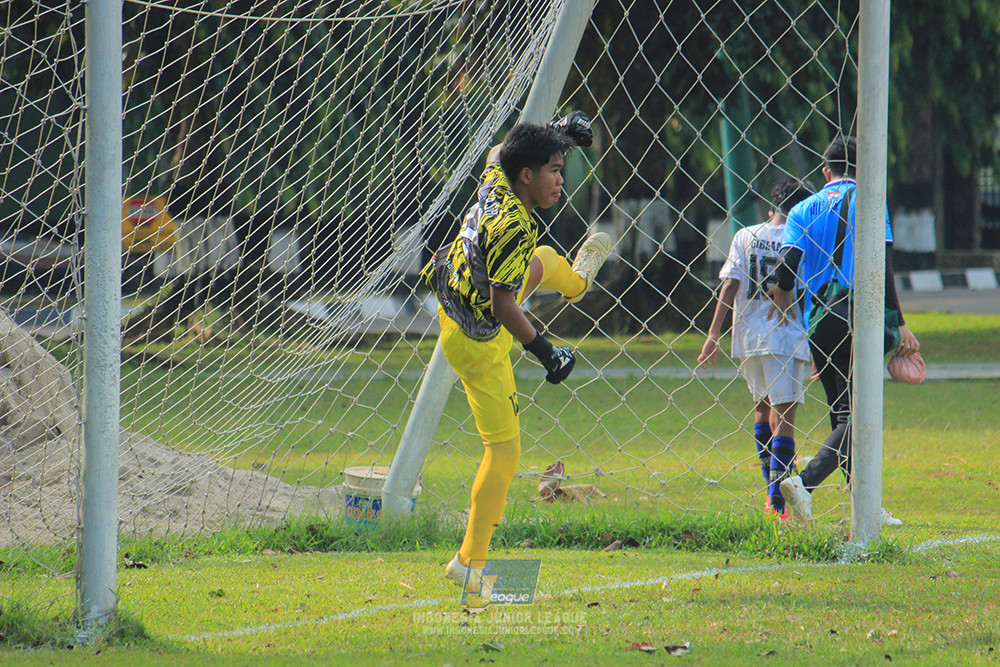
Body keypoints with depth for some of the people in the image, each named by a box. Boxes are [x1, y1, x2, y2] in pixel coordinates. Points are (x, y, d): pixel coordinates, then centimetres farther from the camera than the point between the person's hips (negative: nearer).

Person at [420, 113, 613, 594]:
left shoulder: (496, 181, -10)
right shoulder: (513, 227, -34)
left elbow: (498, 152, 16)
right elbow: (503, 307, -37)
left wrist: (554, 136, 20)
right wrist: (545, 353, -38)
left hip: (455, 299, 9)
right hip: (478, 342, -9)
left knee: (542, 261, 34)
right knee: (504, 451, -3)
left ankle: (576, 280, 73)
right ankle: (470, 564, 3)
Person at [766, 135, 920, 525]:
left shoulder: (804, 210, 10)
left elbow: (789, 263, -2)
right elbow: (882, 266, -8)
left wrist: (783, 297, 20)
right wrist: (899, 325, -7)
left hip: (818, 321, 4)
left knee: (842, 415, 13)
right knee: (853, 416, -7)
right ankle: (805, 483, -29)